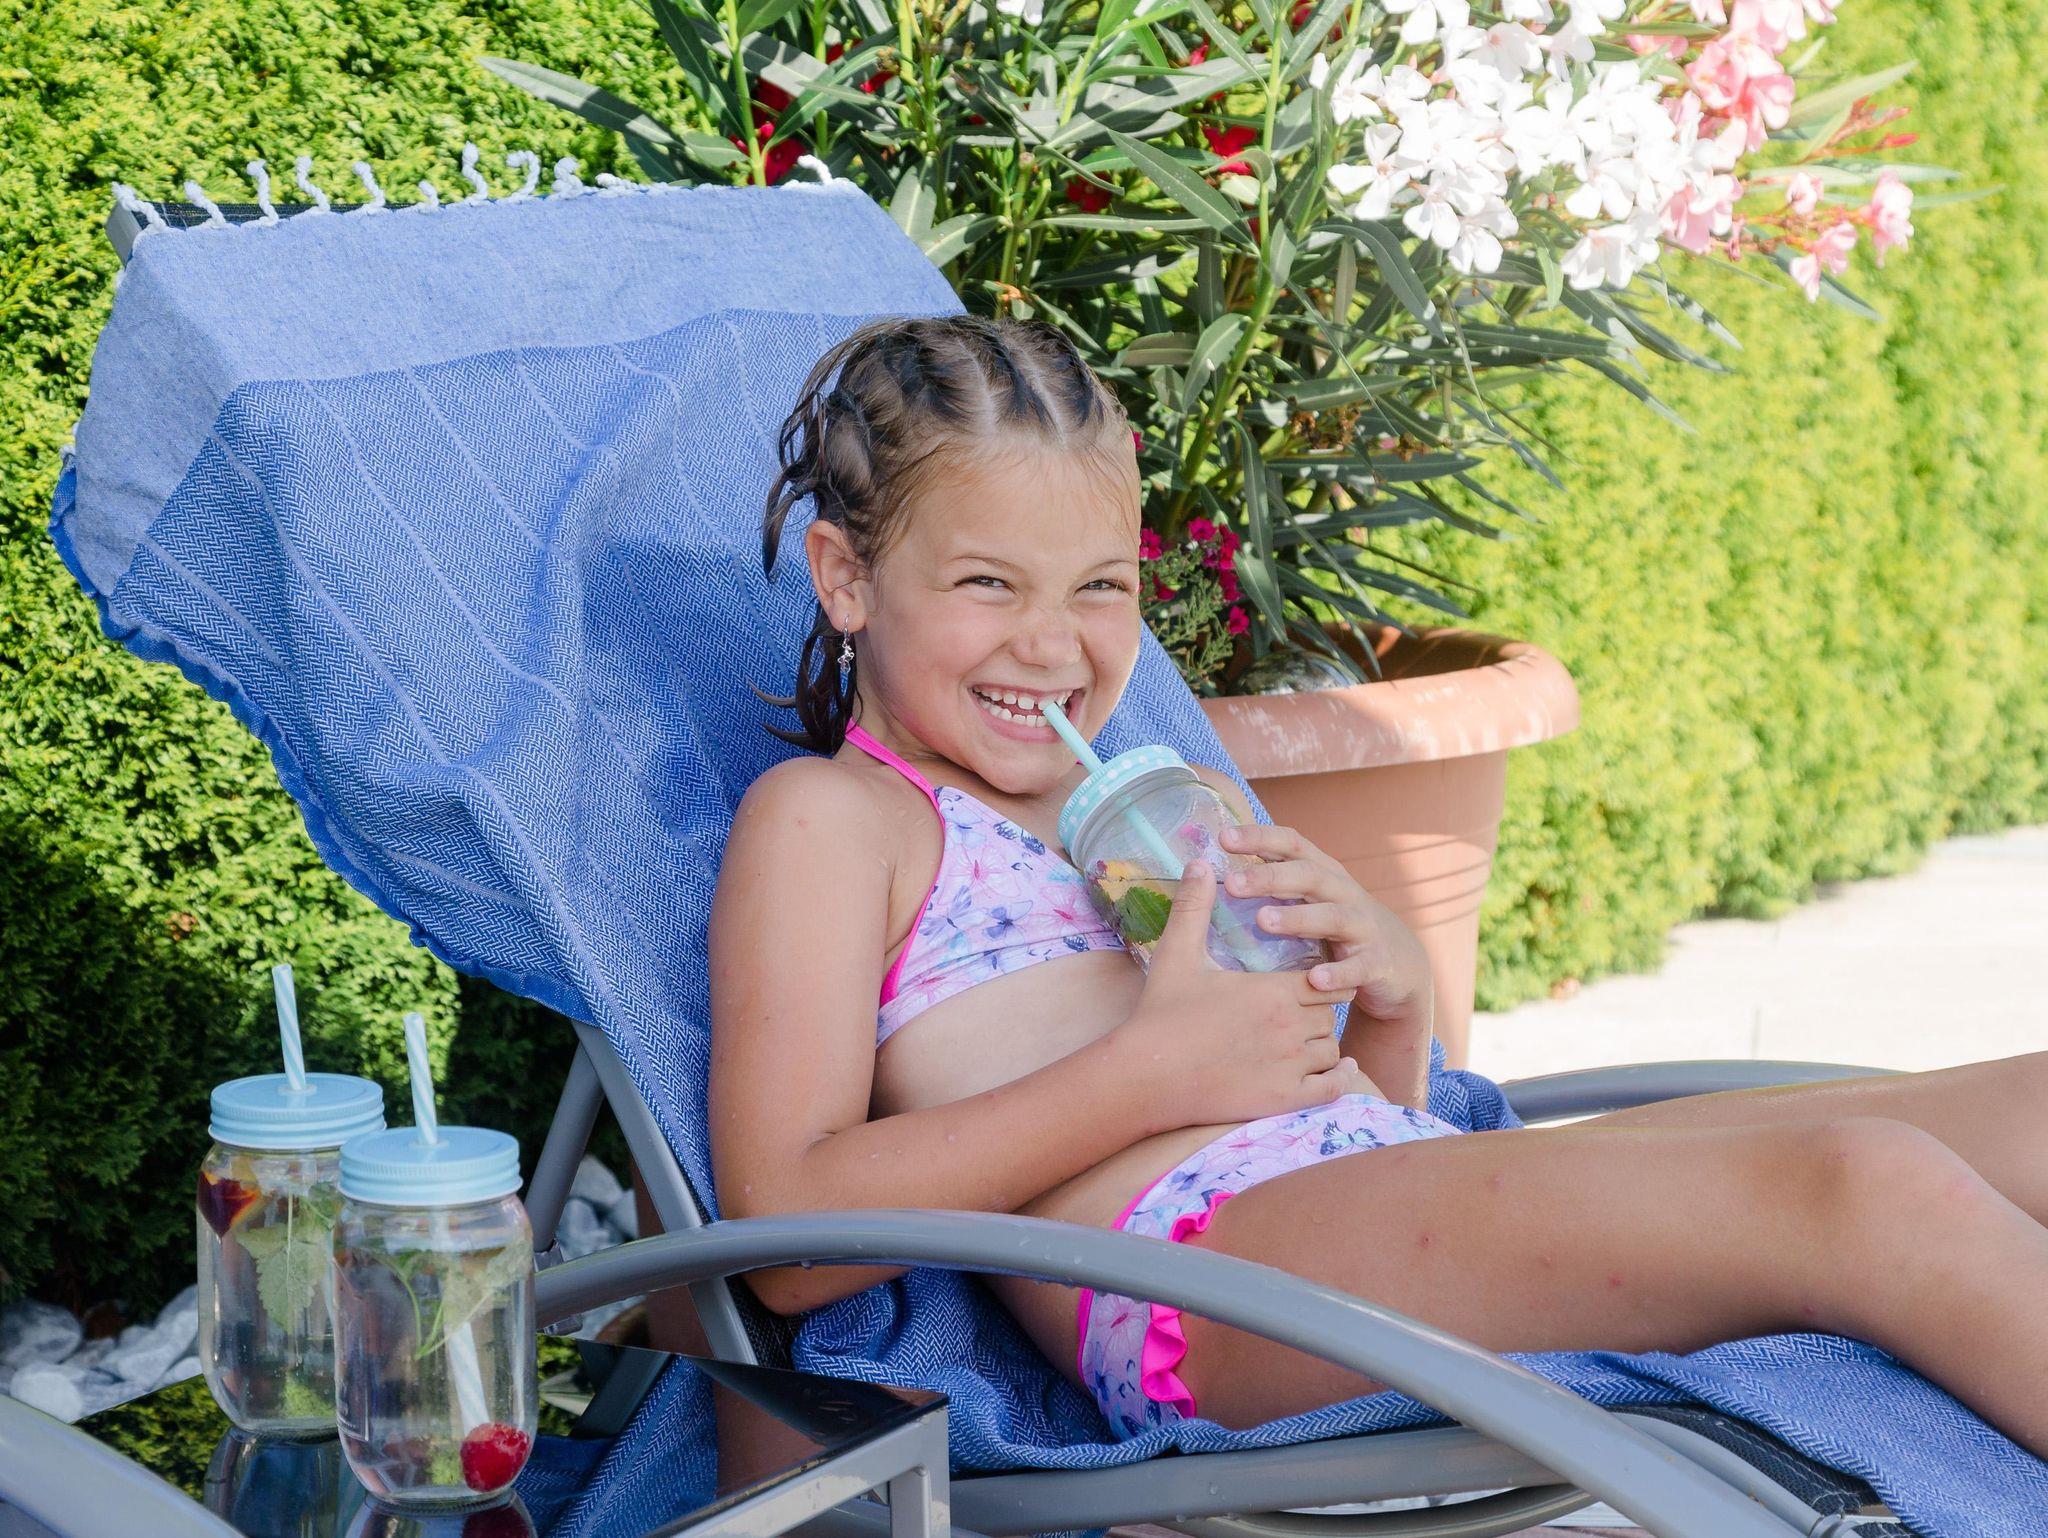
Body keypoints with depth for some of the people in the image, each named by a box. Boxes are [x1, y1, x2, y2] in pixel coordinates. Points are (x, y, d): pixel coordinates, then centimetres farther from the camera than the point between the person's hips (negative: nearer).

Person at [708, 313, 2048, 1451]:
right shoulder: (825, 817, 8)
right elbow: (791, 1239, -8)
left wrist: (1392, 992, 4)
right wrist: (1151, 1071, -12)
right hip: (1196, 1263, -8)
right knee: (1863, 1187, -28)